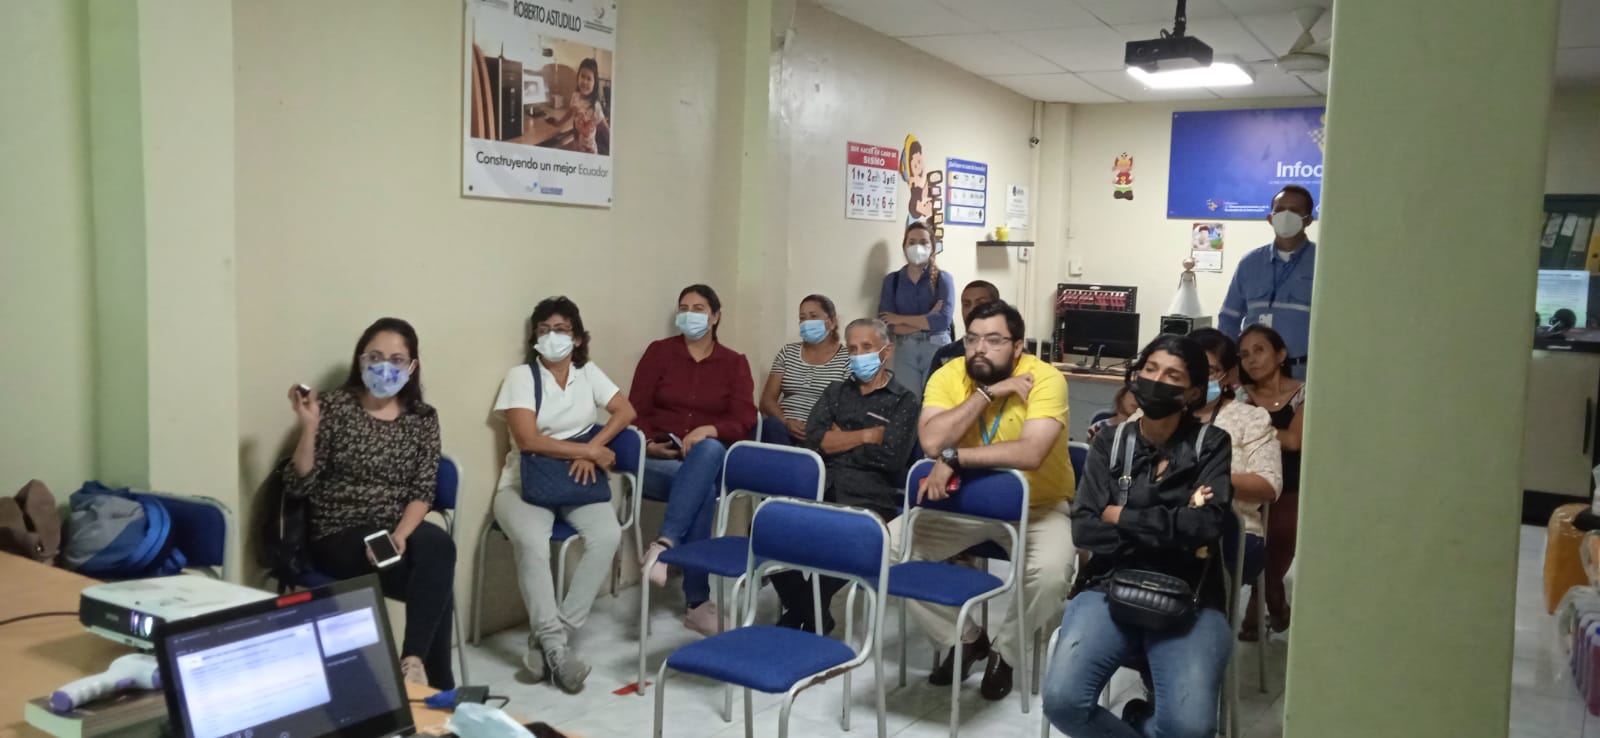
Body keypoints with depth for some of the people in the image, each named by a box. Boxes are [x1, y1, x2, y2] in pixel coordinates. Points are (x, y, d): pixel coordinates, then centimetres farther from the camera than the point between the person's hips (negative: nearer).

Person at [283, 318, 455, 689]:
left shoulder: (423, 418, 7)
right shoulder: (334, 406, -2)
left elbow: (423, 492, 0)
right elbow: (297, 487, -6)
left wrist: (400, 534, -19)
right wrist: (309, 427, -19)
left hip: (400, 533, 3)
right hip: (339, 537, -3)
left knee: (438, 546, -33)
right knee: (436, 576, -27)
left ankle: (414, 661, -27)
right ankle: (437, 682, -14)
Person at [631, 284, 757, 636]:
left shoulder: (734, 363, 11)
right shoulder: (659, 352, 10)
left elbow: (745, 421, -1)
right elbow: (636, 411, 4)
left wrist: (709, 430, -21)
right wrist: (650, 445, -16)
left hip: (713, 460, 1)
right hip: (659, 462, -1)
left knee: (709, 450, -39)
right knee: (703, 492, -36)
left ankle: (664, 544, -41)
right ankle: (698, 602, -34)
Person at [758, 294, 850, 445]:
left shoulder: (847, 359, 5)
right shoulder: (787, 352, 16)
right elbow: (767, 399, 10)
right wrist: (786, 422, -10)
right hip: (785, 428, 3)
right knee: (772, 426, -32)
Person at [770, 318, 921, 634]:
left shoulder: (904, 401, 8)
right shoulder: (836, 392, 22)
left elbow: (891, 457, -7)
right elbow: (814, 440, 6)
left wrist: (838, 442, 3)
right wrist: (866, 435, -1)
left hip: (870, 499, -4)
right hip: (820, 490, 4)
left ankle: (802, 613, -10)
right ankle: (813, 614, -6)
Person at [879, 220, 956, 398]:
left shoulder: (943, 279, 1)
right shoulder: (892, 280, 6)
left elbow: (943, 320, -13)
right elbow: (886, 324, -4)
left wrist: (901, 319, -8)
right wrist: (928, 320, -10)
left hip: (937, 349, -1)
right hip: (904, 351, 1)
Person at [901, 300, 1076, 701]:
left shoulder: (1045, 379, -20)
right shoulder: (948, 376, -9)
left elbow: (1031, 453, -36)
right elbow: (932, 441, -26)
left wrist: (954, 457, -35)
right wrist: (987, 392, -28)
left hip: (1037, 507, -3)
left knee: (1051, 572, -32)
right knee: (891, 545, -13)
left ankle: (1007, 652, 1)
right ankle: (963, 638, 7)